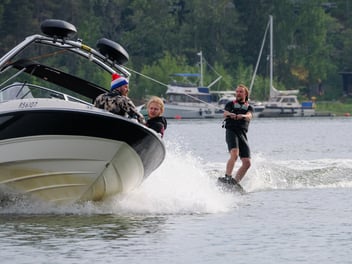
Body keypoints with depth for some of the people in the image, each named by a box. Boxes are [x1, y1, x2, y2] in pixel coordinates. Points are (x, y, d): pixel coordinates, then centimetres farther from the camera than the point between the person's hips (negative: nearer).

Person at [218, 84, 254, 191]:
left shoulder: (249, 107, 20)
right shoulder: (231, 104, 17)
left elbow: (249, 116, -2)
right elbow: (225, 113, -4)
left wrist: (242, 116, -27)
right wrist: (230, 114, -30)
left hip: (242, 134, 4)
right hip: (231, 131, -4)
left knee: (247, 162, -8)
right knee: (234, 154, -29)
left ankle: (235, 182, -5)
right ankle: (227, 177, -38)